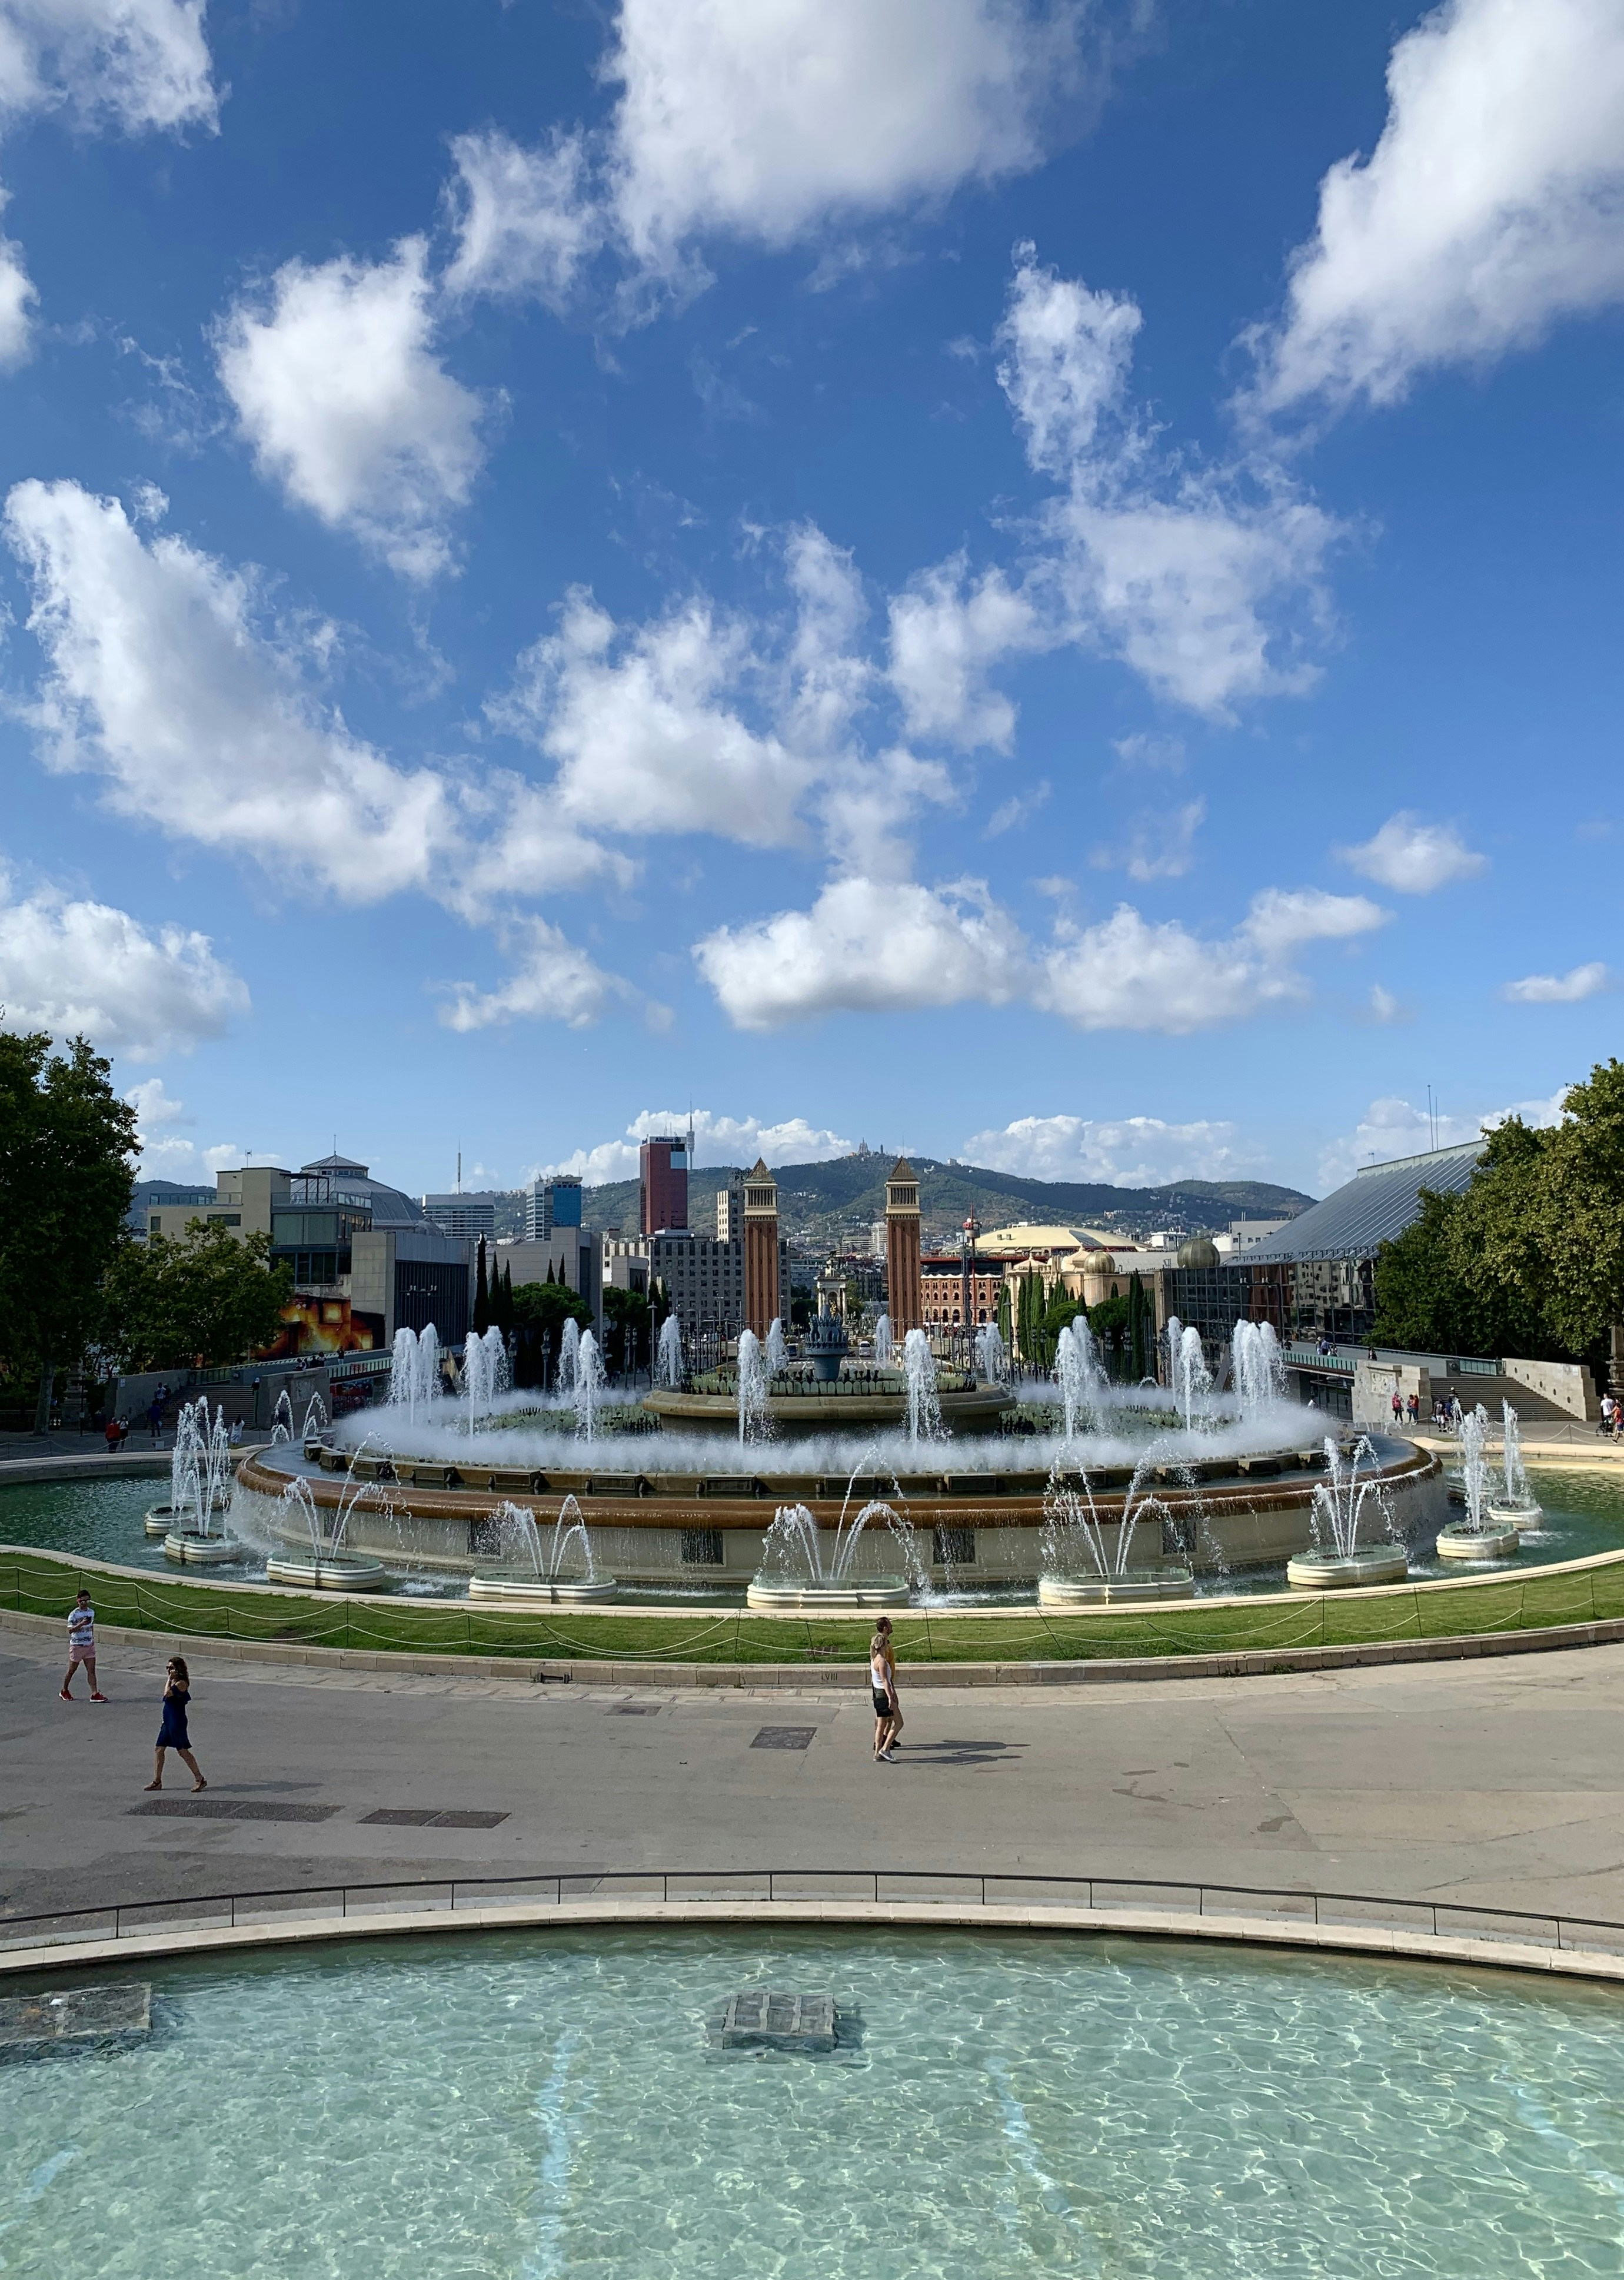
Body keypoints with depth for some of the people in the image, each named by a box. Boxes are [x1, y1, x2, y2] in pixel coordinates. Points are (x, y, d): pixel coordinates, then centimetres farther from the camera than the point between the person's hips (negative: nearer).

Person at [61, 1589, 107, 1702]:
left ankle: (95, 1694, -6)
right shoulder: (74, 1614, -13)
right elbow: (70, 1630, -22)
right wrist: (81, 1624, -36)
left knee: (91, 1670, -2)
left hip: (90, 1645, 5)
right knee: (72, 1670, 11)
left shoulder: (92, 1612, 6)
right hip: (77, 1645, -5)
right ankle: (65, 1691, 32)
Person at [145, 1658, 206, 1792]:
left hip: (177, 1722, -10)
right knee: (159, 1749, 10)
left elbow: (167, 1693, -28)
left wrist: (169, 1679, -18)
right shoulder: (174, 1682, 13)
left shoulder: (182, 1683, -17)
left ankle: (200, 1780, 1)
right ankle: (157, 1781, 20)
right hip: (168, 1721, 10)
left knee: (183, 1751, -5)